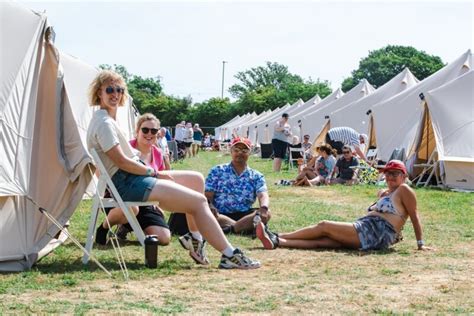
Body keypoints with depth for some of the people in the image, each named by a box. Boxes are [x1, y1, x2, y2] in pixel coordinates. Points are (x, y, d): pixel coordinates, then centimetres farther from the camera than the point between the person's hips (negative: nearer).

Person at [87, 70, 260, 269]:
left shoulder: (106, 120, 19)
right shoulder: (104, 123, -13)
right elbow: (121, 161, -19)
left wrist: (152, 172, 10)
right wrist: (154, 173, -10)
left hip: (133, 177, 11)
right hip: (126, 183, -11)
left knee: (196, 179, 13)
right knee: (199, 201, -14)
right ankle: (230, 255, -14)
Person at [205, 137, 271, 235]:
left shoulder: (256, 176, 12)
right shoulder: (217, 171, 10)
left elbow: (263, 195, -6)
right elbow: (208, 195, 3)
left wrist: (264, 208, -31)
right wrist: (211, 207, -23)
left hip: (244, 215, 1)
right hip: (220, 215, -1)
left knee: (266, 213, -27)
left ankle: (229, 228, -38)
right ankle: (246, 226, -38)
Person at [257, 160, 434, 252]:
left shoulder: (404, 190, 1)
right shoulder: (384, 194, 27)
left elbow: (415, 217, -4)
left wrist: (420, 244, -7)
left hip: (378, 234, -8)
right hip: (367, 230, 8)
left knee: (324, 226, -11)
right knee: (321, 241, -9)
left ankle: (277, 237, -10)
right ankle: (276, 242, -21)